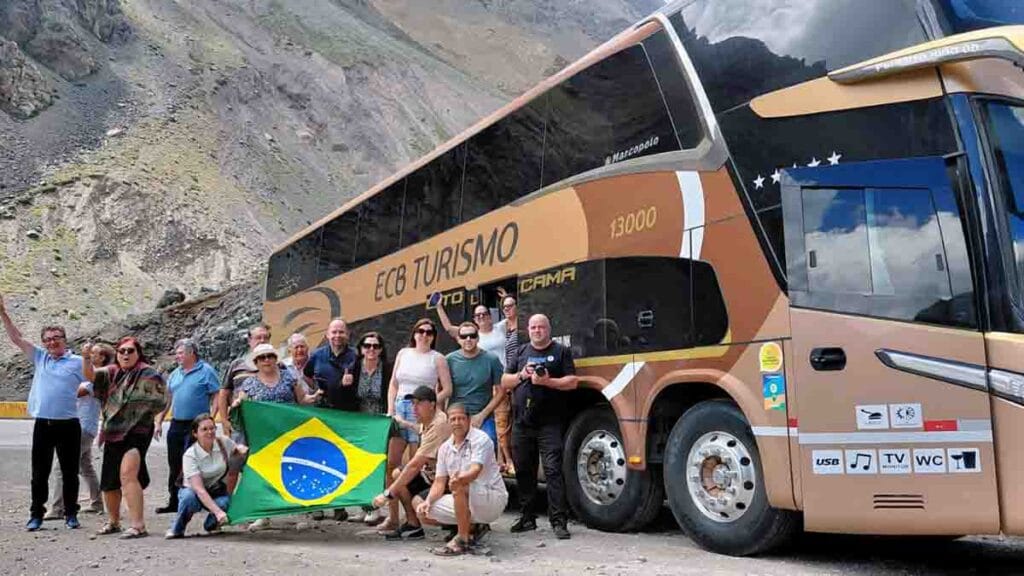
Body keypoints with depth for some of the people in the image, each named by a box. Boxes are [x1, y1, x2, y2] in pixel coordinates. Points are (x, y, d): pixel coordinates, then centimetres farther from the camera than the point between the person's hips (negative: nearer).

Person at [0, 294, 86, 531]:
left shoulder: (78, 362, -1)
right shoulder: (40, 357, 10)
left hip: (68, 425, -3)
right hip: (42, 425, 3)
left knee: (70, 472, 6)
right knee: (39, 473, 8)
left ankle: (71, 514, 16)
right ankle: (36, 515, 18)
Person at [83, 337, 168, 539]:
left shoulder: (148, 374, -5)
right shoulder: (112, 372, 12)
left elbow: (161, 402, -6)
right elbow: (91, 375, -3)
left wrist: (137, 409, -6)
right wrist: (86, 357, -19)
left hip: (137, 431, -7)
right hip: (113, 433, 7)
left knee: (127, 474, -23)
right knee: (108, 481, 15)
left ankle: (138, 525, -20)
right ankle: (113, 522, 36)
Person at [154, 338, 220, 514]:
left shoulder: (206, 371, -4)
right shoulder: (175, 374, 15)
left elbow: (216, 396, -8)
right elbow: (167, 398, 19)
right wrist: (159, 421, 14)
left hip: (196, 425, -6)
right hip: (176, 425, 6)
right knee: (174, 464, 10)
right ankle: (173, 501, 18)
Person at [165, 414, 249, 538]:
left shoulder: (223, 442, -13)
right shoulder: (190, 455, -24)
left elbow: (238, 449, 11)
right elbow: (198, 488, -31)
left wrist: (242, 449, -16)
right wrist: (217, 511, -43)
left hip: (217, 492, 3)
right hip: (194, 492, -3)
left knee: (225, 503, -31)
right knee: (189, 498, -38)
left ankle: (211, 524, 4)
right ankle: (177, 529, -8)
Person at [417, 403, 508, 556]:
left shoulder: (480, 439, -13)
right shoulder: (445, 448, 7)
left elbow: (475, 471, -29)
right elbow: (439, 482, 6)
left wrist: (459, 479, -51)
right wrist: (428, 501, -13)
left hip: (493, 499, -8)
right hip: (466, 500, 8)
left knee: (459, 487, -34)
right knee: (424, 512, -2)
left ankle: (463, 540, -23)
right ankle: (474, 528, 10)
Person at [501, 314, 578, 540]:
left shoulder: (561, 351, 5)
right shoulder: (521, 352, 16)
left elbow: (572, 382, -3)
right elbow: (504, 382, 14)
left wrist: (547, 381, -16)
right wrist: (522, 375, -4)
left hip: (549, 423, -4)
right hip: (522, 422, 4)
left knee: (553, 470, -9)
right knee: (523, 471, 9)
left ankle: (558, 521, -7)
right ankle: (526, 518, 20)